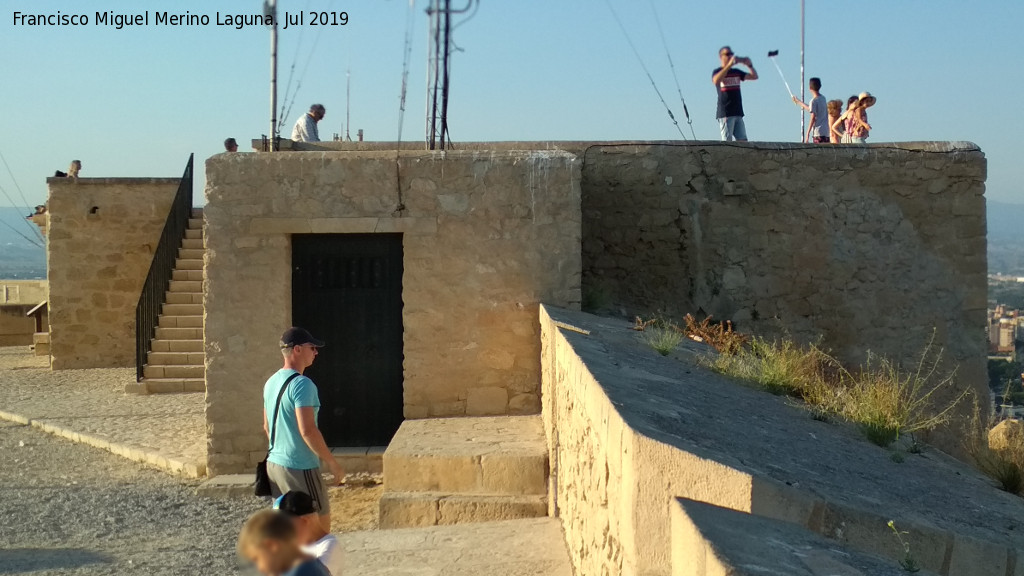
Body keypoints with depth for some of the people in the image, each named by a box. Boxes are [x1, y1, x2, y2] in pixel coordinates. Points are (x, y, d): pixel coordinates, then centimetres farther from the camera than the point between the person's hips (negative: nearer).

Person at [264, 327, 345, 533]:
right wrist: (332, 463, -18)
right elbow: (307, 430, -25)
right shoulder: (301, 384, -18)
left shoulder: (271, 382, 10)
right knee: (321, 524, 3)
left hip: (274, 463, 9)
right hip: (300, 468, -9)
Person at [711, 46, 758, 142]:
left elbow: (754, 76, 16)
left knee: (742, 141, 2)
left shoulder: (736, 72, 16)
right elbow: (716, 80, -25)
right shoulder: (717, 71, -1)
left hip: (738, 113, 6)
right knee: (727, 142, -9)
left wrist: (749, 65, -4)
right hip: (725, 113, -6)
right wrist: (729, 65, -29)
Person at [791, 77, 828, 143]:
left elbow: (813, 118, -15)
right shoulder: (822, 98, 15)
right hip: (826, 131, 8)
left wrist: (807, 133, -12)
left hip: (818, 132, -8)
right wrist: (799, 102, 41)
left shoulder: (814, 100, -10)